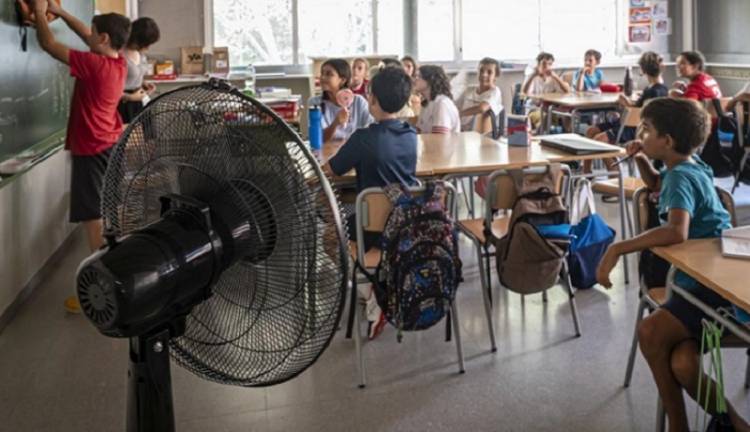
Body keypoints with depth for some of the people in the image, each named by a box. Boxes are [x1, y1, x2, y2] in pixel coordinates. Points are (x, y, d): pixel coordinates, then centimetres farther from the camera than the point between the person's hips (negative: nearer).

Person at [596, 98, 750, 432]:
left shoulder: (682, 176, -16)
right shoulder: (685, 166, 12)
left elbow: (676, 232, -36)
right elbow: (656, 185, 37)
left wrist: (618, 249, -31)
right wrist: (641, 160, 16)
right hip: (702, 279, 8)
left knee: (650, 332, -25)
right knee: (683, 367, -13)